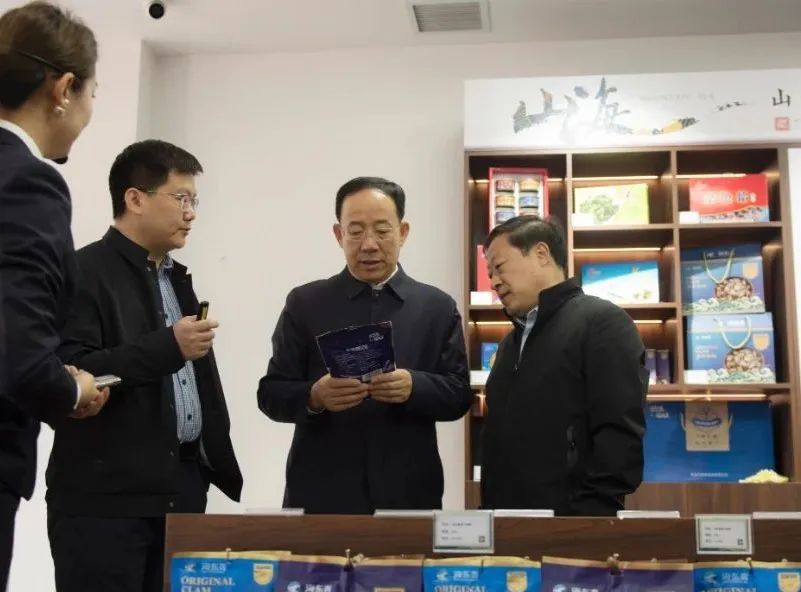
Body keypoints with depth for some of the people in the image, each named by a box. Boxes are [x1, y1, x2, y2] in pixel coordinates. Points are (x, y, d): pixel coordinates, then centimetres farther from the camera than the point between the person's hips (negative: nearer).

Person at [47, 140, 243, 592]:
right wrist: (167, 346, -21)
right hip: (105, 496, -7)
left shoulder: (177, 277, 18)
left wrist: (211, 462, 15)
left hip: (180, 489, 7)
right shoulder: (85, 272, -8)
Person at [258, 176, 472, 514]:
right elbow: (271, 394, 1)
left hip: (407, 494, 1)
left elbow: (459, 396, 2)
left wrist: (414, 387, -19)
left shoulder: (438, 307, 5)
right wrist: (314, 396, -20)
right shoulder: (304, 303, 3)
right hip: (321, 493, -1)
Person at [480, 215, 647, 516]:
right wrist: (490, 507, 8)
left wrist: (587, 516, -21)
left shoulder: (602, 323, -7)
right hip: (508, 520, 7)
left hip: (567, 522, -7)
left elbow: (620, 435, -16)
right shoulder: (512, 341, 19)